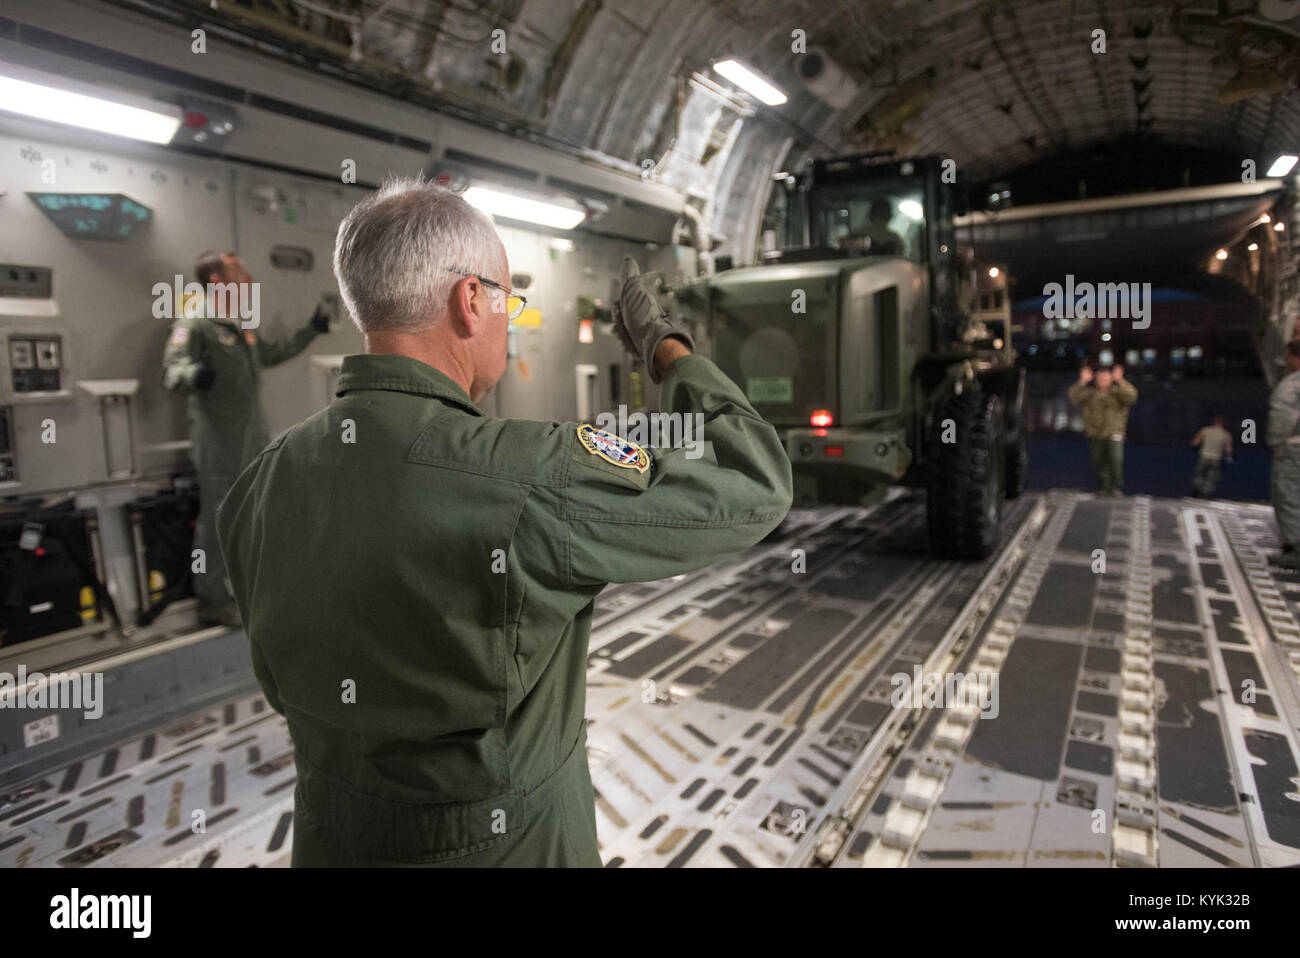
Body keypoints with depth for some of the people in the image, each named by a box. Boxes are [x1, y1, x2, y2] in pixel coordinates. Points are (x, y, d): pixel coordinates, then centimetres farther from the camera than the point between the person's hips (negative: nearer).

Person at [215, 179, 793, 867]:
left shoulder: (260, 485, -9)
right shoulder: (529, 482, -31)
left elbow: (282, 689, 4)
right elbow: (754, 487, -20)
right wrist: (663, 343, -8)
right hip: (508, 845, -5)